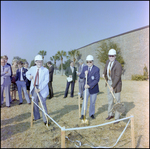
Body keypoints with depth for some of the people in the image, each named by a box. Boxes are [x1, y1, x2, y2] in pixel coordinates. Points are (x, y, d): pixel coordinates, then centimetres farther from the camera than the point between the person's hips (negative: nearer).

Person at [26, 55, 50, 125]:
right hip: (34, 88, 5)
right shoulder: (32, 68, 5)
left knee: (43, 104, -3)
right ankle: (36, 117, 32)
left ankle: (45, 119, 6)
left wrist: (40, 88, -21)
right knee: (35, 103, 13)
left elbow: (46, 81, -14)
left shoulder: (46, 70, -8)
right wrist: (29, 77, -2)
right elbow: (27, 73, 23)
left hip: (42, 89, -4)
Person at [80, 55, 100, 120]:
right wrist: (84, 74, -17)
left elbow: (97, 80, -16)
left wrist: (89, 85, -24)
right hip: (86, 87, 2)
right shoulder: (84, 68, 3)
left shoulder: (97, 69, -10)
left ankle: (91, 114, 28)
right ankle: (83, 114, -6)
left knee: (92, 102, 10)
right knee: (85, 100, -13)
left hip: (93, 88, -1)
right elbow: (80, 76, 5)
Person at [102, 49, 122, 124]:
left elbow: (117, 77, -25)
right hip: (109, 82, 7)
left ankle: (117, 117, 12)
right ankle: (110, 114, 30)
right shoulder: (108, 61, 0)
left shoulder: (118, 65, -23)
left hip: (116, 83, -7)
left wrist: (113, 86, -28)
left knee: (117, 100, 0)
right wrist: (104, 73, 15)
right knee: (110, 99, 15)